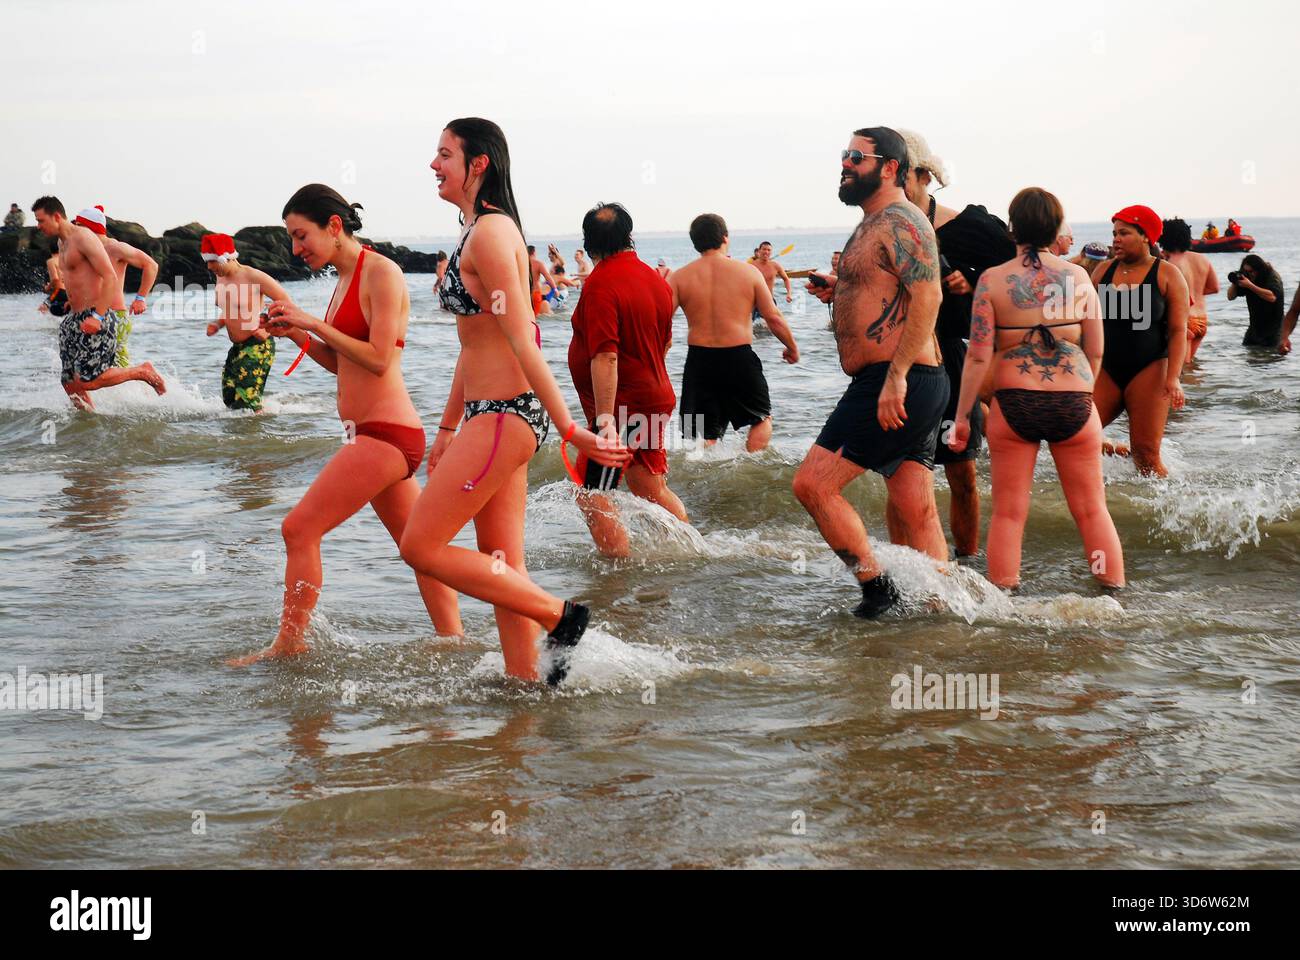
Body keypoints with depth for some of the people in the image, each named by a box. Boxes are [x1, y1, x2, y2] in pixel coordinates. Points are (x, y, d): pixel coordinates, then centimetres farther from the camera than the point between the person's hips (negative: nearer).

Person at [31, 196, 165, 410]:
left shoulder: (83, 237, -12)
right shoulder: (62, 243, 17)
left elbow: (110, 277, -20)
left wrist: (98, 316, -27)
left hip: (94, 320, -10)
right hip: (73, 319, 10)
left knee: (86, 381, -15)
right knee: (70, 382, 4)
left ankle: (143, 372, 1)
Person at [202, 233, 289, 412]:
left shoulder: (253, 277, -15)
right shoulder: (221, 278, 9)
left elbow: (286, 301, -13)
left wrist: (268, 330, -20)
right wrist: (216, 324, 4)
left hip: (258, 346, -9)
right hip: (237, 348, 9)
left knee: (246, 401, -14)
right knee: (228, 398, 7)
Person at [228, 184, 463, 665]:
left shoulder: (381, 272, -11)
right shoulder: (345, 279, 15)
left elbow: (378, 358, -18)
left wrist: (313, 323, -14)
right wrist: (296, 334, 6)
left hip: (385, 433, -10)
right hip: (372, 433, 10)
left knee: (300, 527, -10)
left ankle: (290, 644, -2)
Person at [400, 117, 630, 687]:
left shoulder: (490, 233, -14)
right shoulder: (478, 233, 17)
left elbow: (523, 342, -20)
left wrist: (570, 431, -22)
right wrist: (447, 430, 24)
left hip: (505, 415, -10)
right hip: (492, 416, 10)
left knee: (421, 546, -6)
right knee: (502, 567, 11)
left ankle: (559, 616, -2)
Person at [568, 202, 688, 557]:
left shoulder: (601, 283, -18)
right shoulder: (655, 279, 8)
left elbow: (605, 357, -25)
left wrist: (605, 418, -27)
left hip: (624, 406, -9)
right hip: (656, 399, 9)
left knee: (591, 494, -3)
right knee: (652, 490, 19)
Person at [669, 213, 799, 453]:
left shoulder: (680, 277, -1)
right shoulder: (748, 272, -1)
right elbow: (773, 318, 2)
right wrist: (792, 347, 16)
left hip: (699, 360, 1)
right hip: (740, 358, -1)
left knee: (705, 434, 10)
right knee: (762, 418, 18)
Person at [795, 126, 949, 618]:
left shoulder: (899, 221, -11)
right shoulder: (875, 225, 22)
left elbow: (927, 295, -22)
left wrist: (896, 376, -27)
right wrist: (839, 291, 14)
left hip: (899, 385, -10)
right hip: (905, 389, 10)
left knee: (813, 483, -9)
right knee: (916, 513, 9)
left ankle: (875, 585, -2)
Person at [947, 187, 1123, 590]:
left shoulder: (993, 279, -4)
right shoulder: (1078, 276, 2)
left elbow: (979, 356, -7)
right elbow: (1096, 352, 6)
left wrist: (962, 415, 0)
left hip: (1014, 404, -1)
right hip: (1074, 402, 1)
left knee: (1008, 512, 6)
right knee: (1092, 508, 12)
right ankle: (1115, 589, 16)